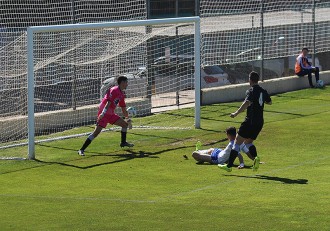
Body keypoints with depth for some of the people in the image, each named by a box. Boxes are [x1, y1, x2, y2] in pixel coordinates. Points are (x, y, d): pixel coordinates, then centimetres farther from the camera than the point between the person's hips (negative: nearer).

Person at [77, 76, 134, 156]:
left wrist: (127, 117, 33)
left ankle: (123, 142, 33)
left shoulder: (122, 94, 15)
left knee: (125, 124, 13)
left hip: (111, 114, 9)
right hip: (104, 114, -9)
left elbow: (123, 108, 27)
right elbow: (108, 102, -25)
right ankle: (81, 150, -19)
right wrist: (103, 113, -33)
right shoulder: (114, 90, -13)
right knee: (97, 132, -17)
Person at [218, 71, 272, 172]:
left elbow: (247, 103, -29)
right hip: (260, 122, 7)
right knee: (248, 142, 21)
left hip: (250, 121, -7)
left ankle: (229, 165, -4)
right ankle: (255, 157, -5)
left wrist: (236, 113, -29)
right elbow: (269, 102, 29)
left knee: (237, 142, -2)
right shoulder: (263, 91, 11)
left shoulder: (251, 91, -12)